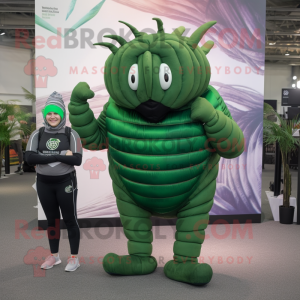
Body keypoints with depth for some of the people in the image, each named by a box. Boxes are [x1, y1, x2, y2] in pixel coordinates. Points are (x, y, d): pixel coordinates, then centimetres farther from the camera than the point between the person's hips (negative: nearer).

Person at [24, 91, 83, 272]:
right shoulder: (37, 134, 0)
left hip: (66, 183, -3)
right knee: (52, 220, 15)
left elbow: (77, 160, -17)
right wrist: (59, 156, -19)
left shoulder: (71, 134, -7)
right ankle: (54, 256, 30)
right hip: (44, 184, 3)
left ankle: (74, 258, 17)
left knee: (70, 220, 5)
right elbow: (30, 158, -13)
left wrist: (49, 157, -19)